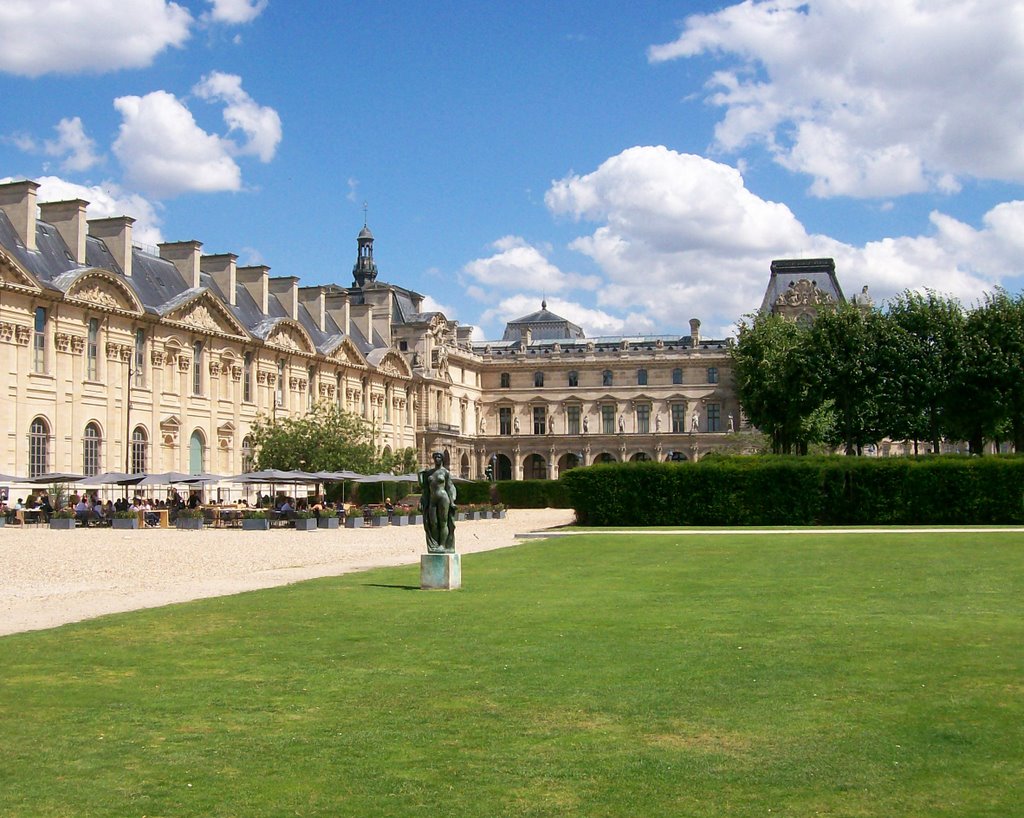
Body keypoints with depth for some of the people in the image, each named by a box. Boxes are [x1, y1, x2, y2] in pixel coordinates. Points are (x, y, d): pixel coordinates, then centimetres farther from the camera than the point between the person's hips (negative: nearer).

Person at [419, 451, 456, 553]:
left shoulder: (446, 472, 1)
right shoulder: (429, 472, 14)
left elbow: (449, 487, -1)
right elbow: (427, 489, 15)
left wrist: (452, 502, -8)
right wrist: (422, 502, 9)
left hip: (443, 498, -5)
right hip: (432, 500, 5)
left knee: (443, 523, -4)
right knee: (433, 524, 1)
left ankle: (443, 546, -1)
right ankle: (434, 546, 5)